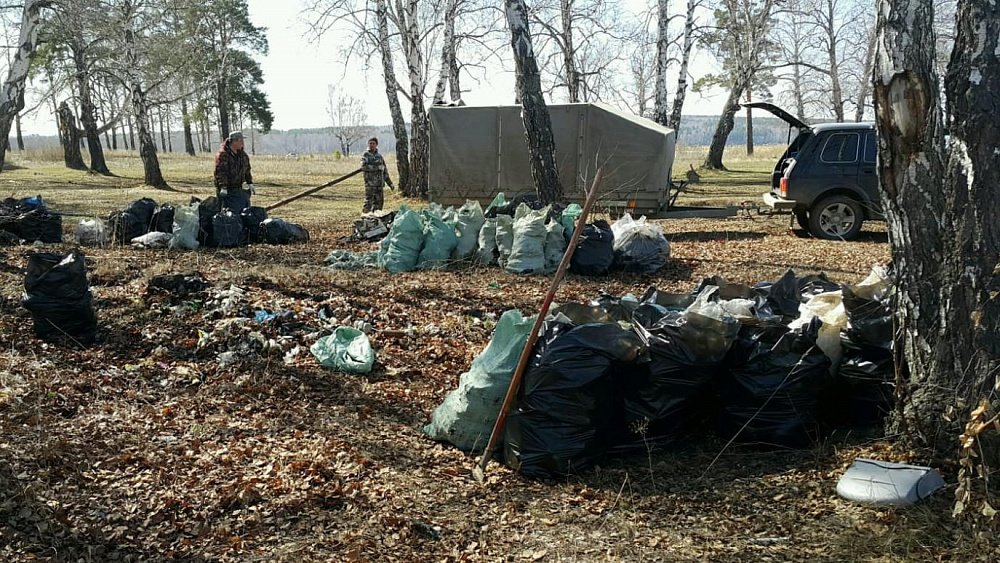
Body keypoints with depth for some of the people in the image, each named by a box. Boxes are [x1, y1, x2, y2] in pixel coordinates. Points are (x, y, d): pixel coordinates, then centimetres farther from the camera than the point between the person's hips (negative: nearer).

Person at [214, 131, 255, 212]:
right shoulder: (222, 154, -15)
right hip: (226, 190, -7)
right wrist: (223, 187, -31)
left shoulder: (243, 154, 9)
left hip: (238, 189, 8)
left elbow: (247, 170, 19)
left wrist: (250, 183, 11)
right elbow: (220, 172, -23)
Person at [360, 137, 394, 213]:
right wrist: (377, 167, -18)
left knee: (379, 201, 7)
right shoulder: (365, 155, 1)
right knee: (368, 202, -10)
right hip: (370, 183, -6)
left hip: (379, 184, 6)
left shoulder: (379, 156, 17)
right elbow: (364, 166, -18)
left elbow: (385, 171, 20)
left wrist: (390, 183, 18)